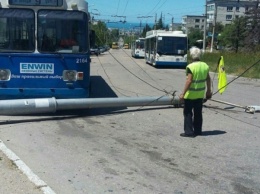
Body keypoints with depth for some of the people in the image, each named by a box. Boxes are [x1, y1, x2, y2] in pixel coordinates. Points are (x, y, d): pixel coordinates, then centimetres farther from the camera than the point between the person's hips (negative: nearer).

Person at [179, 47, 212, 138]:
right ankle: (198, 130, 23)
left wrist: (183, 94, -19)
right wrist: (209, 90, 21)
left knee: (188, 112, 4)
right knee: (198, 112, 15)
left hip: (191, 94, -6)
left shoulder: (190, 67, -18)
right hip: (200, 93, 6)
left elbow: (189, 81, -22)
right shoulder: (205, 65, 2)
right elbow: (208, 79, 9)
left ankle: (189, 132, 4)